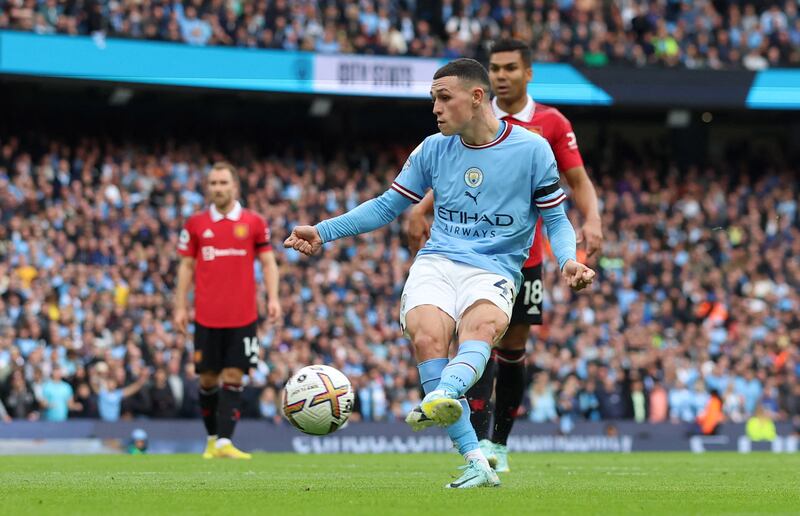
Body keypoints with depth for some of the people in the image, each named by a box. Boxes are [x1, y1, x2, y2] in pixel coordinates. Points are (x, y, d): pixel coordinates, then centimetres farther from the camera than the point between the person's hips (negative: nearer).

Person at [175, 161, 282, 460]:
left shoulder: (253, 223, 4)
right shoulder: (196, 224, 7)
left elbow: (268, 262, 6)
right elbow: (186, 266, 10)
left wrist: (273, 298, -7)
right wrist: (181, 306, 5)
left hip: (242, 316, -1)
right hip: (207, 315, 1)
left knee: (233, 377, -6)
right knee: (208, 379, 3)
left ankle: (224, 442, -9)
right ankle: (212, 438, 18)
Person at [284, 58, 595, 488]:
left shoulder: (531, 149, 4)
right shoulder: (433, 149, 14)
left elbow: (556, 220, 8)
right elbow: (388, 206, 22)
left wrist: (568, 261, -13)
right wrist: (324, 232, 14)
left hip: (494, 271, -2)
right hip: (435, 263, 2)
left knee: (483, 325, -38)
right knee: (426, 335, -30)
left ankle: (443, 395, -68)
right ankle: (476, 463, -34)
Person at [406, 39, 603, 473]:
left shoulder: (552, 123, 3)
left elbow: (578, 181, 3)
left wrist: (591, 220, -16)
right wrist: (420, 211, -4)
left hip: (526, 254, 1)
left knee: (514, 347, 9)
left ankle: (500, 442, 23)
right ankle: (481, 442, -24)